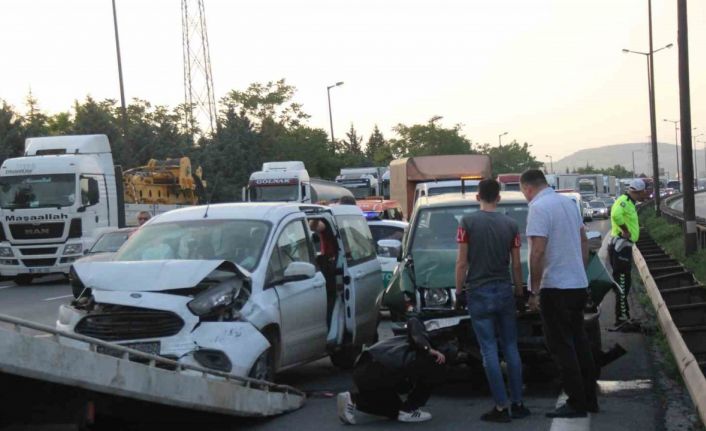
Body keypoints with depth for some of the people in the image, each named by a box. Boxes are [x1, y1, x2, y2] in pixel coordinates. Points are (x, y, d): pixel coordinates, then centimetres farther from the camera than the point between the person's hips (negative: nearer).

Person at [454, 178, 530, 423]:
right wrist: (519, 292, 15)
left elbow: (461, 263, -7)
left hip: (479, 292, -3)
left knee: (489, 350, -1)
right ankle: (518, 404, 12)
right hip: (505, 292, 3)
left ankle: (501, 407, -3)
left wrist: (458, 292, 2)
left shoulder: (468, 222, -6)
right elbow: (516, 265, 4)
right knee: (511, 348, 11)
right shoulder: (510, 225, 2)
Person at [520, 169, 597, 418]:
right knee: (578, 342, 15)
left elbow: (538, 252, -21)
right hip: (578, 284, 8)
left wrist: (534, 290, -15)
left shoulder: (538, 208, -15)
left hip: (555, 287, -8)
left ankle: (576, 404, 0)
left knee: (561, 346, -1)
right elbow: (584, 240, 17)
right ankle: (589, 399, 20)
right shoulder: (568, 202, 11)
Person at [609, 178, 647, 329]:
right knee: (622, 284, -7)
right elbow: (616, 215, -39)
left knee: (624, 283, 18)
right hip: (620, 247, -11)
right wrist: (625, 230, -28)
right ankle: (621, 320, -5)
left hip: (624, 247, 11)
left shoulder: (629, 203, 16)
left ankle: (624, 316, 28)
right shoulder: (624, 201, -17)